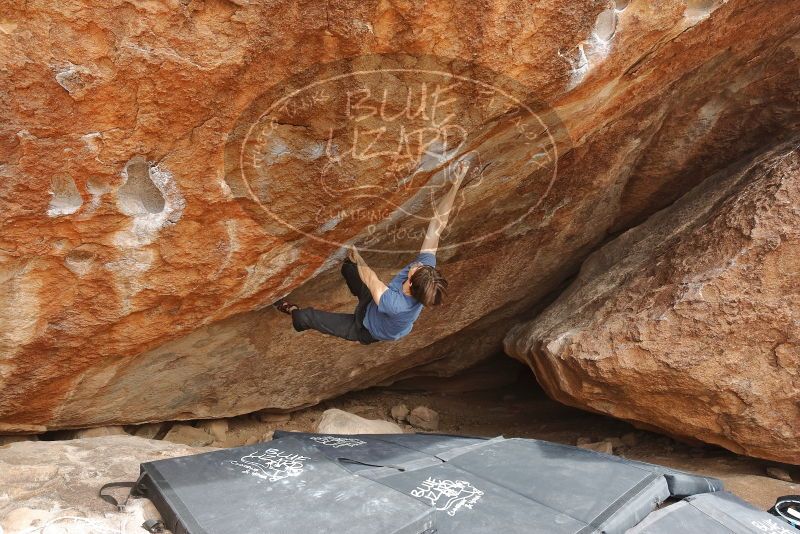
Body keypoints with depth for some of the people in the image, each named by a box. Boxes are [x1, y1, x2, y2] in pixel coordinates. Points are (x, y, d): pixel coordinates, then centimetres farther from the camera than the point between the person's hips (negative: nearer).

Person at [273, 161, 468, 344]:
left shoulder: (395, 305, -50)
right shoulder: (427, 265, -36)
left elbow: (369, 278, -31)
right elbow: (437, 223, -37)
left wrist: (357, 256, -13)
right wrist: (455, 185, -45)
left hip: (367, 331, -5)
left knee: (306, 317, 6)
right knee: (348, 267, 20)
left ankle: (293, 311, 41)